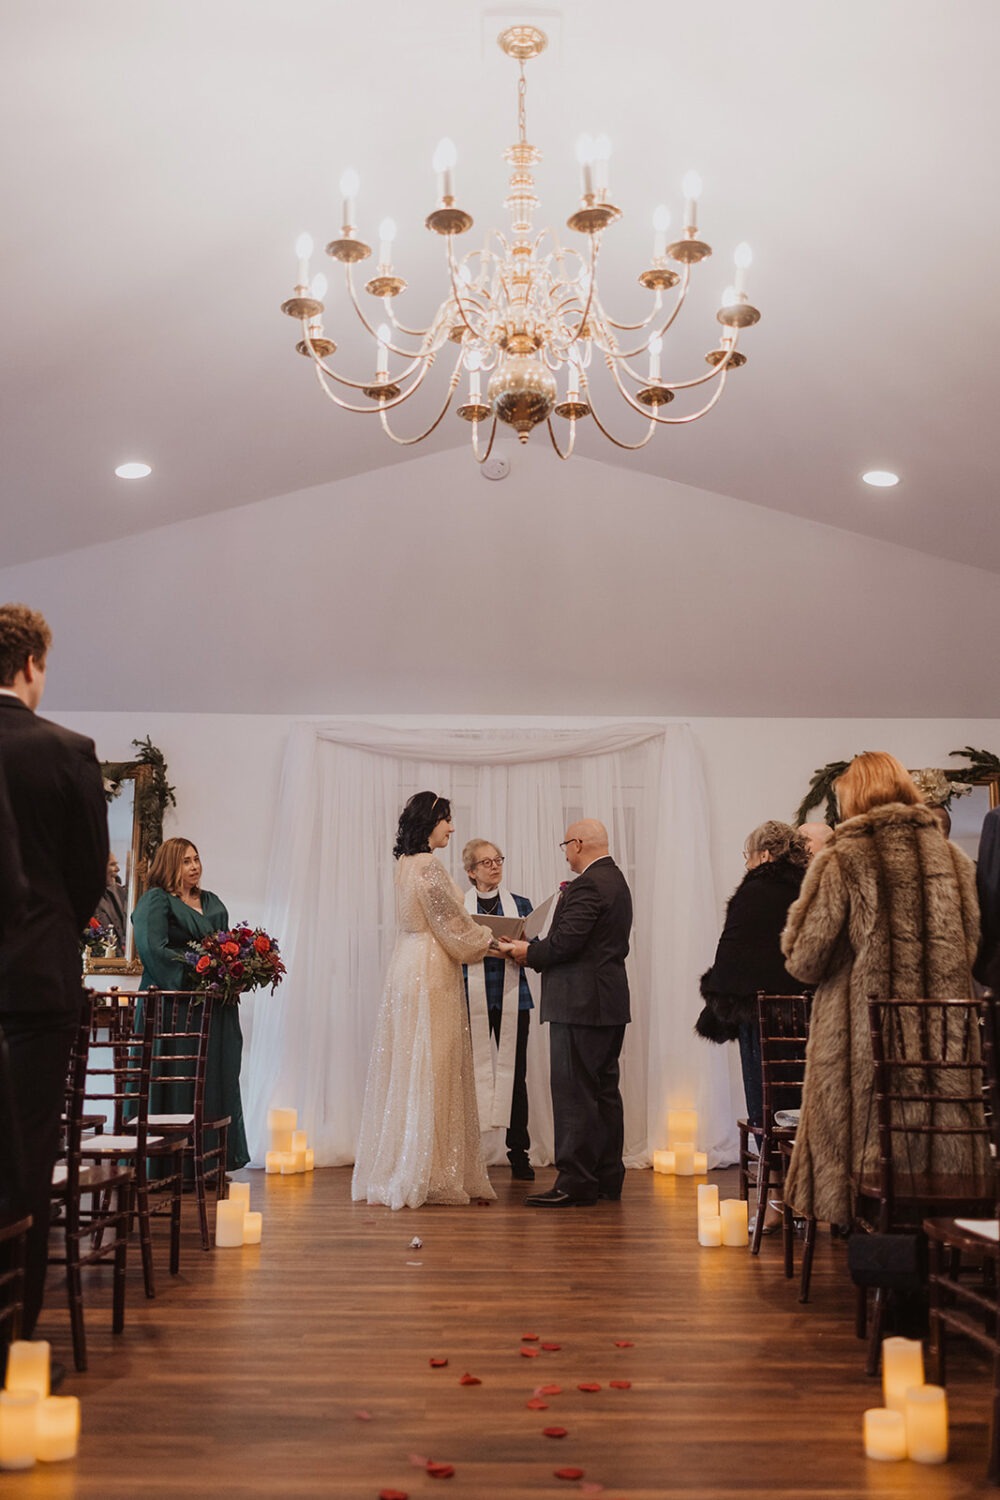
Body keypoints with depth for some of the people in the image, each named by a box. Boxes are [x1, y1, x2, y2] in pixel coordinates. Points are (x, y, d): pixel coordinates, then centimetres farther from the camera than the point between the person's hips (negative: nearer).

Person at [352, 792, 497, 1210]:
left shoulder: (406, 864, 14)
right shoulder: (429, 866, -15)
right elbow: (453, 922, -12)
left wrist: (479, 939, 18)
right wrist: (492, 942, 3)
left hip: (408, 969, 9)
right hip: (431, 975, -9)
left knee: (407, 1071, 12)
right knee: (432, 1071, -4)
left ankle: (397, 1172, 17)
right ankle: (431, 1177, 2)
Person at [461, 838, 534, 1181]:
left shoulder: (521, 904, 12)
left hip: (512, 998, 1)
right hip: (472, 999, -1)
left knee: (514, 1074, 1)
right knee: (471, 1073, -4)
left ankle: (519, 1153, 8)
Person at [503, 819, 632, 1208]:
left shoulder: (588, 886, -16)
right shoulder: (615, 880, 17)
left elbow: (565, 942, -23)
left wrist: (528, 952, -6)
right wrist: (535, 950, 13)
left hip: (581, 1004, -11)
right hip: (609, 1002, 11)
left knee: (574, 1092, -6)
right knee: (604, 1090, 14)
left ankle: (576, 1182, -4)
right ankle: (607, 1177, 20)